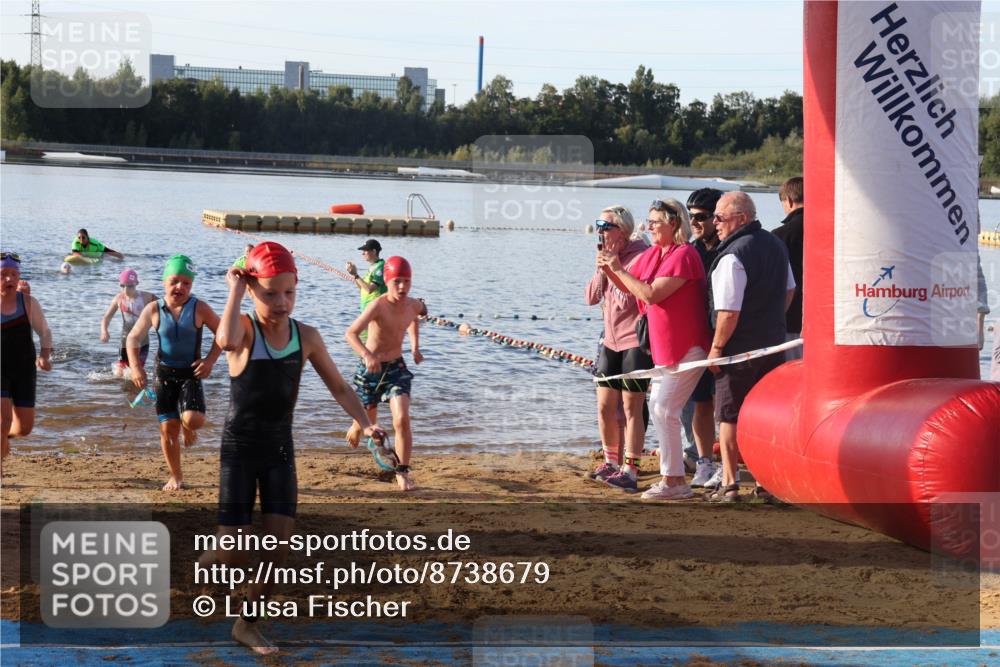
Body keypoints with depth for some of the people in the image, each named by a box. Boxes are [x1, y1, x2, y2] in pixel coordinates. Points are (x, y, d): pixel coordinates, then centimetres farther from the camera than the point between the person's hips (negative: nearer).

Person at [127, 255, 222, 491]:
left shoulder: (199, 308, -8)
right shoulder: (154, 309, -5)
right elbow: (133, 338, 0)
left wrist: (210, 360, -9)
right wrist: (135, 367, -14)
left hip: (191, 374, -1)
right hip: (165, 374, 1)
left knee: (192, 419, -23)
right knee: (168, 428, 3)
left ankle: (189, 428, 17)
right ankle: (176, 476, 20)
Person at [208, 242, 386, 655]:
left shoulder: (306, 337, -3)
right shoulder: (245, 329, -15)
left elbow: (338, 387, 7)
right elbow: (226, 341, -41)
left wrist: (365, 424, -8)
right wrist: (235, 291, -28)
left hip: (280, 450, 4)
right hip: (239, 449, -4)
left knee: (279, 550, -3)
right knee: (234, 558, -5)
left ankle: (247, 624, 19)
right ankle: (209, 558, 33)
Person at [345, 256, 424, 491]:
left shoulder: (413, 305, -5)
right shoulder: (378, 306, -24)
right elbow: (351, 333, -35)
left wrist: (415, 347, 12)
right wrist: (366, 355, -51)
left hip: (396, 368, 3)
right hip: (371, 368, -3)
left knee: (402, 419, -16)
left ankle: (403, 473, -8)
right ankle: (356, 429, 56)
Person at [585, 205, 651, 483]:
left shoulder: (641, 256, -13)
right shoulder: (608, 255, 10)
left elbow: (627, 299, -20)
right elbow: (591, 298, 7)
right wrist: (600, 268, -5)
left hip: (635, 342, -8)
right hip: (611, 342, 8)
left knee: (631, 408, -4)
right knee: (605, 407, 10)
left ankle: (629, 468, 1)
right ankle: (611, 462, 24)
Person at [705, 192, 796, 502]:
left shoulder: (732, 256, -20)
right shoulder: (776, 244, 8)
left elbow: (729, 311, -23)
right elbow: (789, 290, 21)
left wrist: (716, 347, -12)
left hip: (739, 348, -7)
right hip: (773, 345, 7)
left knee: (729, 417, 2)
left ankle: (729, 485, 2)